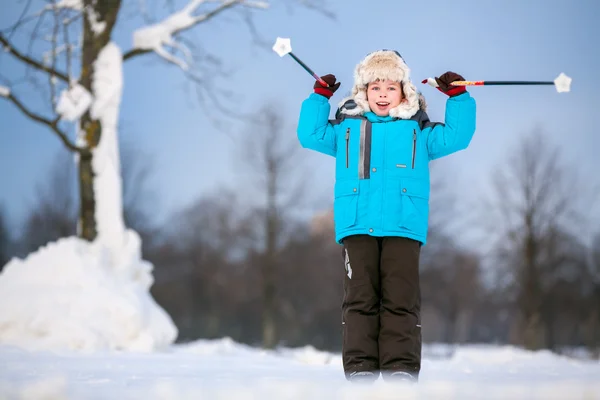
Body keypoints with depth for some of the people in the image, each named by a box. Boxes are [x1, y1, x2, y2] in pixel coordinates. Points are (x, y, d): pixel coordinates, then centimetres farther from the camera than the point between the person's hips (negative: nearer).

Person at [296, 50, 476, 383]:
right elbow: (311, 134, 18)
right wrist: (320, 97, 15)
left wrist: (459, 97, 12)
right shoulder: (346, 127, 22)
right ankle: (359, 368, -8)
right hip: (357, 226, 1)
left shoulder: (417, 130, 20)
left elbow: (456, 136, 16)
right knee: (360, 296, -6)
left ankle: (401, 371, -11)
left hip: (403, 226, -1)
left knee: (401, 299, -8)